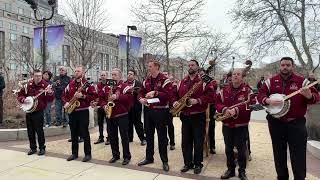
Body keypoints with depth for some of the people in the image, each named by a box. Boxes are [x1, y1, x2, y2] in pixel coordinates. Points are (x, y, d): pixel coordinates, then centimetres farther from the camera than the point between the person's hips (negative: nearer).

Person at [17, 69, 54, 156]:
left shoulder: (45, 85, -9)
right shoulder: (28, 85, 2)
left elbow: (51, 99, -15)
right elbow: (20, 95, 12)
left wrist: (50, 92, -35)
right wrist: (24, 100, -8)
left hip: (38, 112, -4)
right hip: (28, 111, 5)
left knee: (39, 130, -3)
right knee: (30, 131, 12)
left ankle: (42, 148, 13)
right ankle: (33, 148, 26)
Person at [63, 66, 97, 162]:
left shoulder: (87, 84, -6)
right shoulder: (70, 84, 11)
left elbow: (94, 96, -12)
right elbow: (64, 95, 18)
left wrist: (83, 96, -22)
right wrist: (66, 102, 0)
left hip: (83, 111, -6)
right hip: (72, 111, 6)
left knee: (84, 133, -1)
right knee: (73, 133, 12)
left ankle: (88, 154, 9)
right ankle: (74, 153, 25)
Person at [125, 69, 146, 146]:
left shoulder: (138, 83, -2)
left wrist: (132, 90, -29)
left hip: (136, 106, -4)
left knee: (137, 122, -1)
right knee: (129, 122, 12)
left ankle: (143, 138, 9)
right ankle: (129, 137, 25)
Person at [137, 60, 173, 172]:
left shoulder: (164, 80, -9)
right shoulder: (146, 80, 11)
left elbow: (169, 94, -18)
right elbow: (141, 92, 15)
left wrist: (155, 92, -25)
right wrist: (141, 98, -7)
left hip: (160, 111, -6)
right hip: (147, 110, 6)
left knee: (162, 136, 1)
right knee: (149, 134, 15)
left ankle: (164, 161, 14)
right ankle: (149, 158, 29)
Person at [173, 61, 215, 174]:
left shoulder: (203, 81, -4)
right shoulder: (182, 82, 11)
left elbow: (210, 94, -14)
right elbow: (176, 94, 15)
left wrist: (198, 100, -24)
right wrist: (175, 102, -5)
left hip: (198, 116, -4)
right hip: (185, 116, 5)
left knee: (198, 141, 6)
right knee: (185, 141, 11)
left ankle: (198, 164, 22)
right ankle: (188, 163, 25)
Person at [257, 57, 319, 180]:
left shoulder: (302, 81, 0)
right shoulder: (271, 81, 3)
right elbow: (260, 95, -2)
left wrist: (309, 96, -27)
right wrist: (268, 101, -22)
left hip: (296, 123, -2)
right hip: (276, 123, 2)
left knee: (298, 155, 3)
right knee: (279, 154, 15)